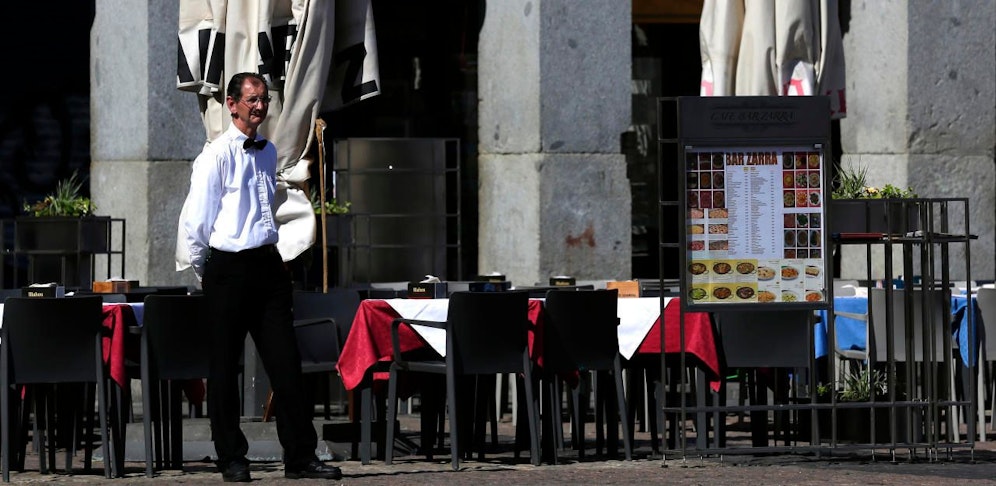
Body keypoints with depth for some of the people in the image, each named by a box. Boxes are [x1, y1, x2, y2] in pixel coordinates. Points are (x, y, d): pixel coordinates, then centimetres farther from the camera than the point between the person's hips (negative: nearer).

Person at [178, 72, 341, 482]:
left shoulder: (268, 152, 14)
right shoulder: (216, 156, -8)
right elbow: (195, 222, -6)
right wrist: (207, 274, 3)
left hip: (268, 265, 6)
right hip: (229, 270, -6)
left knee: (286, 363, 2)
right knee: (224, 367, 3)